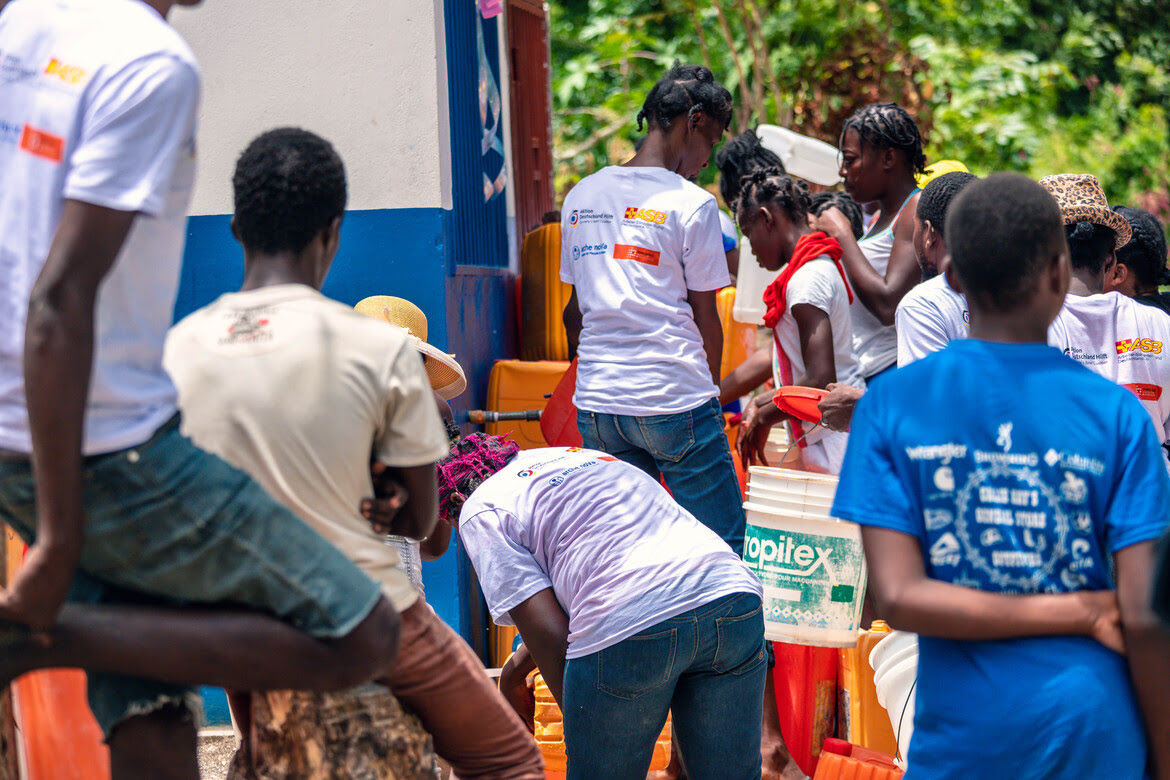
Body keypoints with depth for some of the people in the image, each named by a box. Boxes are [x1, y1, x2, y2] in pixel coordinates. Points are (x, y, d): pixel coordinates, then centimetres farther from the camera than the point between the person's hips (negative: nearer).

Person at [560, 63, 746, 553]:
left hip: (595, 402, 6)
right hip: (675, 400, -6)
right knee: (719, 546, 2)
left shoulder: (581, 197, 10)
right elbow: (705, 317, -3)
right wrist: (710, 392, 12)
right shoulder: (692, 204, -7)